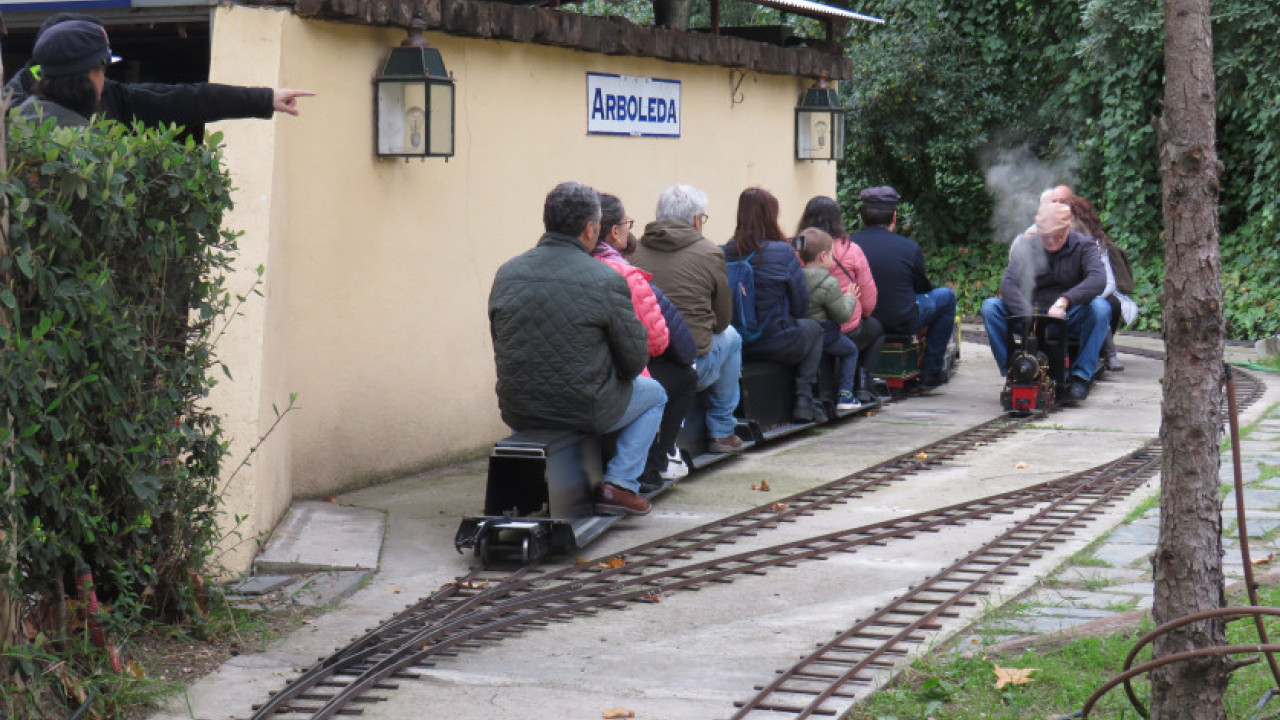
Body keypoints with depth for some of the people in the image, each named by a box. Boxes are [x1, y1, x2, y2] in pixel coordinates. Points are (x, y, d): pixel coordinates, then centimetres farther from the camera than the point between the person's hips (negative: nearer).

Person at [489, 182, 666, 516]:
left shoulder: (507, 273, -2)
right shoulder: (606, 280, -15)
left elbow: (499, 340, 9)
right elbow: (635, 360, -8)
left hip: (517, 412, 5)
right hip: (585, 411, -5)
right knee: (654, 394, 24)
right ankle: (619, 483, 12)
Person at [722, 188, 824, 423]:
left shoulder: (724, 254, -5)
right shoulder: (783, 252, -15)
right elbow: (801, 305, -8)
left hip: (735, 347, 4)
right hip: (776, 345, -4)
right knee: (813, 328, 28)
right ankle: (803, 399, 19)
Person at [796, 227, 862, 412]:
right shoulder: (829, 284, -19)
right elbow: (842, 315, -13)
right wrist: (850, 298, 7)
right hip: (824, 335, -6)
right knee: (850, 350, 19)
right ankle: (844, 393, 13)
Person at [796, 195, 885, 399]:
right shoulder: (850, 250, -10)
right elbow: (869, 299, -3)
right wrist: (862, 314, 20)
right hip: (848, 332, -3)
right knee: (877, 328, 31)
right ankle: (863, 380, 16)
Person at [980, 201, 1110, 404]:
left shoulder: (1084, 246, -1)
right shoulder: (1027, 246, 3)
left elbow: (1098, 279, -21)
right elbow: (1008, 283, -12)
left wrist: (1065, 301, -38)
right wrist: (1028, 317, -31)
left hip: (1069, 319, -1)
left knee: (1100, 308, -31)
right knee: (990, 307, -20)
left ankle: (1080, 377, -26)